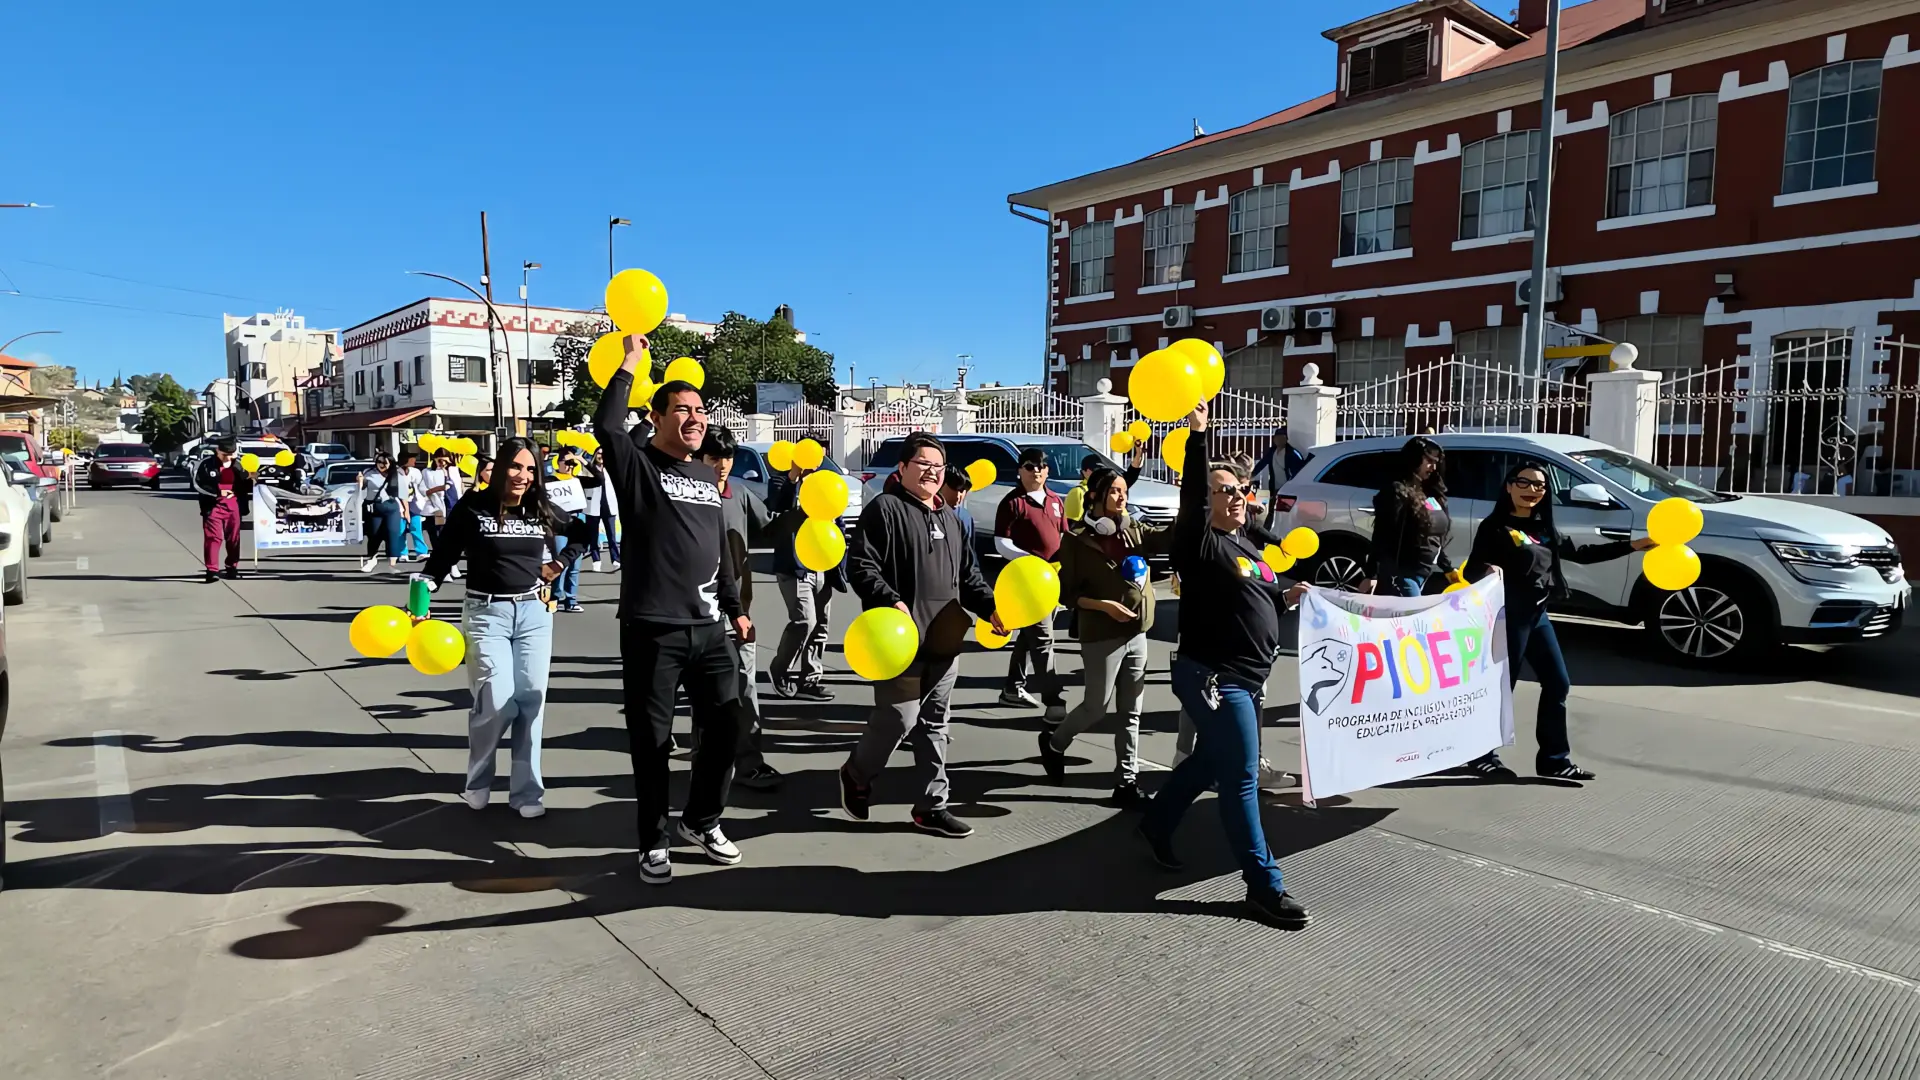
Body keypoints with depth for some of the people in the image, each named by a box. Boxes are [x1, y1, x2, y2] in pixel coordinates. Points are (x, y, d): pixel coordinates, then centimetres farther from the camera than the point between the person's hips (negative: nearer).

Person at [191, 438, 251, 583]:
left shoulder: (238, 464, 6)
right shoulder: (205, 463, -5)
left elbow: (245, 486, 15)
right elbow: (197, 484, -7)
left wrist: (251, 479, -7)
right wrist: (218, 492, -15)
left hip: (234, 506, 3)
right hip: (213, 506, -3)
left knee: (234, 538, 10)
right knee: (213, 538, -8)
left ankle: (232, 567, 23)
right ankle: (212, 570, -7)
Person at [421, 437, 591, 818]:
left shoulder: (542, 510, 4)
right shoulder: (472, 508, -5)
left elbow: (584, 533, 20)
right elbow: (443, 556, -5)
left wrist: (560, 563, 9)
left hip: (534, 612, 3)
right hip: (486, 613, -3)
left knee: (530, 701, 2)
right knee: (497, 704, -11)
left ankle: (527, 791, 13)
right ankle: (477, 782, 17)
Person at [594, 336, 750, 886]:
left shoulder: (708, 476, 15)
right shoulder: (638, 466, -2)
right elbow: (606, 427, -24)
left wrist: (735, 608, 18)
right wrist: (630, 363, -18)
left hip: (708, 629, 6)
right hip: (651, 631, -5)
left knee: (726, 727, 9)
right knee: (652, 742, 4)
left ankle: (701, 821, 30)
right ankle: (654, 843, 20)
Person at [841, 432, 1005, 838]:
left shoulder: (948, 516, 19)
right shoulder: (884, 508, -6)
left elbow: (968, 574, 22)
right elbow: (860, 566, -14)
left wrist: (990, 606, 6)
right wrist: (891, 602, -27)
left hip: (944, 641, 8)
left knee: (933, 724, 12)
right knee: (899, 719, -6)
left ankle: (932, 805, 22)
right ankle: (856, 775, 22)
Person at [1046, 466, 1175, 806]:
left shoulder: (1134, 531, 6)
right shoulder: (1077, 539, -8)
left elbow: (1170, 538, -9)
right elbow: (1067, 593, -7)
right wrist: (1104, 605, -19)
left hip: (1137, 635, 5)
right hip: (1101, 637, -5)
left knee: (1130, 714, 8)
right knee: (1097, 707, 6)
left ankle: (1127, 782, 17)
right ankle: (1054, 744, 32)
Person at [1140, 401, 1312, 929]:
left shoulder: (1244, 545, 15)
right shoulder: (1201, 541, -12)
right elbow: (1190, 497, -30)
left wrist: (1285, 596, 5)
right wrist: (1197, 435, -38)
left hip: (1243, 677, 10)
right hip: (1213, 677, -9)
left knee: (1210, 760, 22)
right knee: (1242, 779, -5)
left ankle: (1156, 823, 41)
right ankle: (1264, 886, 3)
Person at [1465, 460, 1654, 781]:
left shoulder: (1544, 528, 13)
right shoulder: (1495, 526, -9)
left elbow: (1579, 553, 22)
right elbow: (1472, 570, -13)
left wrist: (1633, 546, 20)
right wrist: (1489, 570, -37)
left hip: (1537, 614, 9)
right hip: (1509, 614, -9)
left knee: (1558, 684, 12)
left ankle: (1554, 759, 21)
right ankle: (1480, 756, 5)